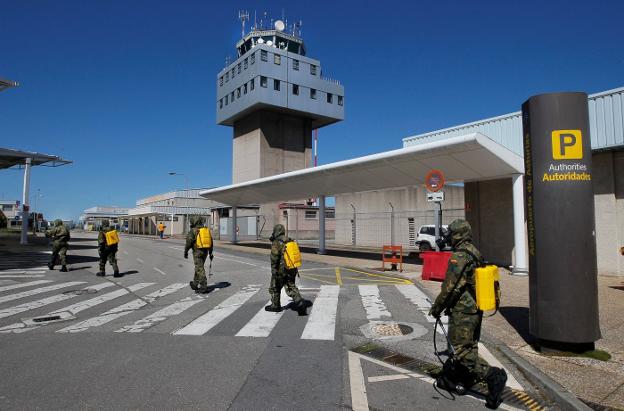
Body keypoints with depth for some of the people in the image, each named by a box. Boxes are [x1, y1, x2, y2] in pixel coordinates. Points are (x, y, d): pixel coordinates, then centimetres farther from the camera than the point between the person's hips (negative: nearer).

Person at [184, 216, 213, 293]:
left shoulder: (193, 231, -10)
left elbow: (188, 242, -11)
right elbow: (211, 242, 9)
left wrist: (185, 252, 1)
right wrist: (210, 253, 14)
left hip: (197, 252, -7)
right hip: (205, 252, 7)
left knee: (200, 269, -5)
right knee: (198, 268, 19)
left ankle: (204, 287, -7)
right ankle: (195, 284, 30)